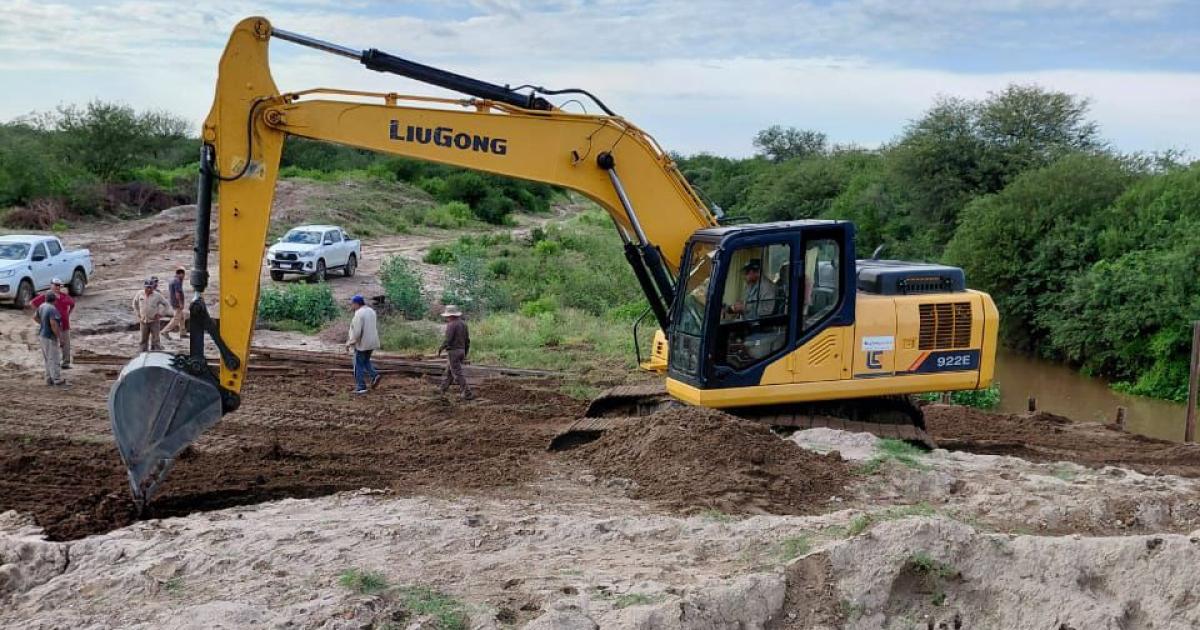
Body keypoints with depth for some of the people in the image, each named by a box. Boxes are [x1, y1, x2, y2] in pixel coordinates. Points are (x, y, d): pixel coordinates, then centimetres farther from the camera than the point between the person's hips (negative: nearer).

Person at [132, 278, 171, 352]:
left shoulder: (157, 295, -10)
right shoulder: (140, 294, -2)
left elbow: (166, 305, -1)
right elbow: (135, 303, 16)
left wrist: (160, 314, -4)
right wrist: (138, 314, 12)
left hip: (154, 321, -3)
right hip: (143, 321, 3)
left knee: (155, 340, -2)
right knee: (144, 340, 10)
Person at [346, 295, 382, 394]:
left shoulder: (359, 314, -19)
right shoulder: (371, 311, 8)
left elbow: (356, 332, -22)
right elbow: (376, 327, 14)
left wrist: (349, 343, -12)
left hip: (362, 343, -8)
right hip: (371, 342, 8)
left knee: (359, 365, 3)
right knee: (365, 361, 23)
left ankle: (361, 387, 5)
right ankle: (375, 375, 4)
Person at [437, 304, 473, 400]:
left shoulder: (451, 325, -17)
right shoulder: (463, 324, 9)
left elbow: (448, 340, -22)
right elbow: (467, 340, 12)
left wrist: (440, 349, -4)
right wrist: (465, 354, 19)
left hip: (453, 352, -9)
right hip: (461, 351, 9)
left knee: (458, 374, -5)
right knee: (449, 372, 19)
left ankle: (468, 394, -8)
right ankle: (442, 391, 27)